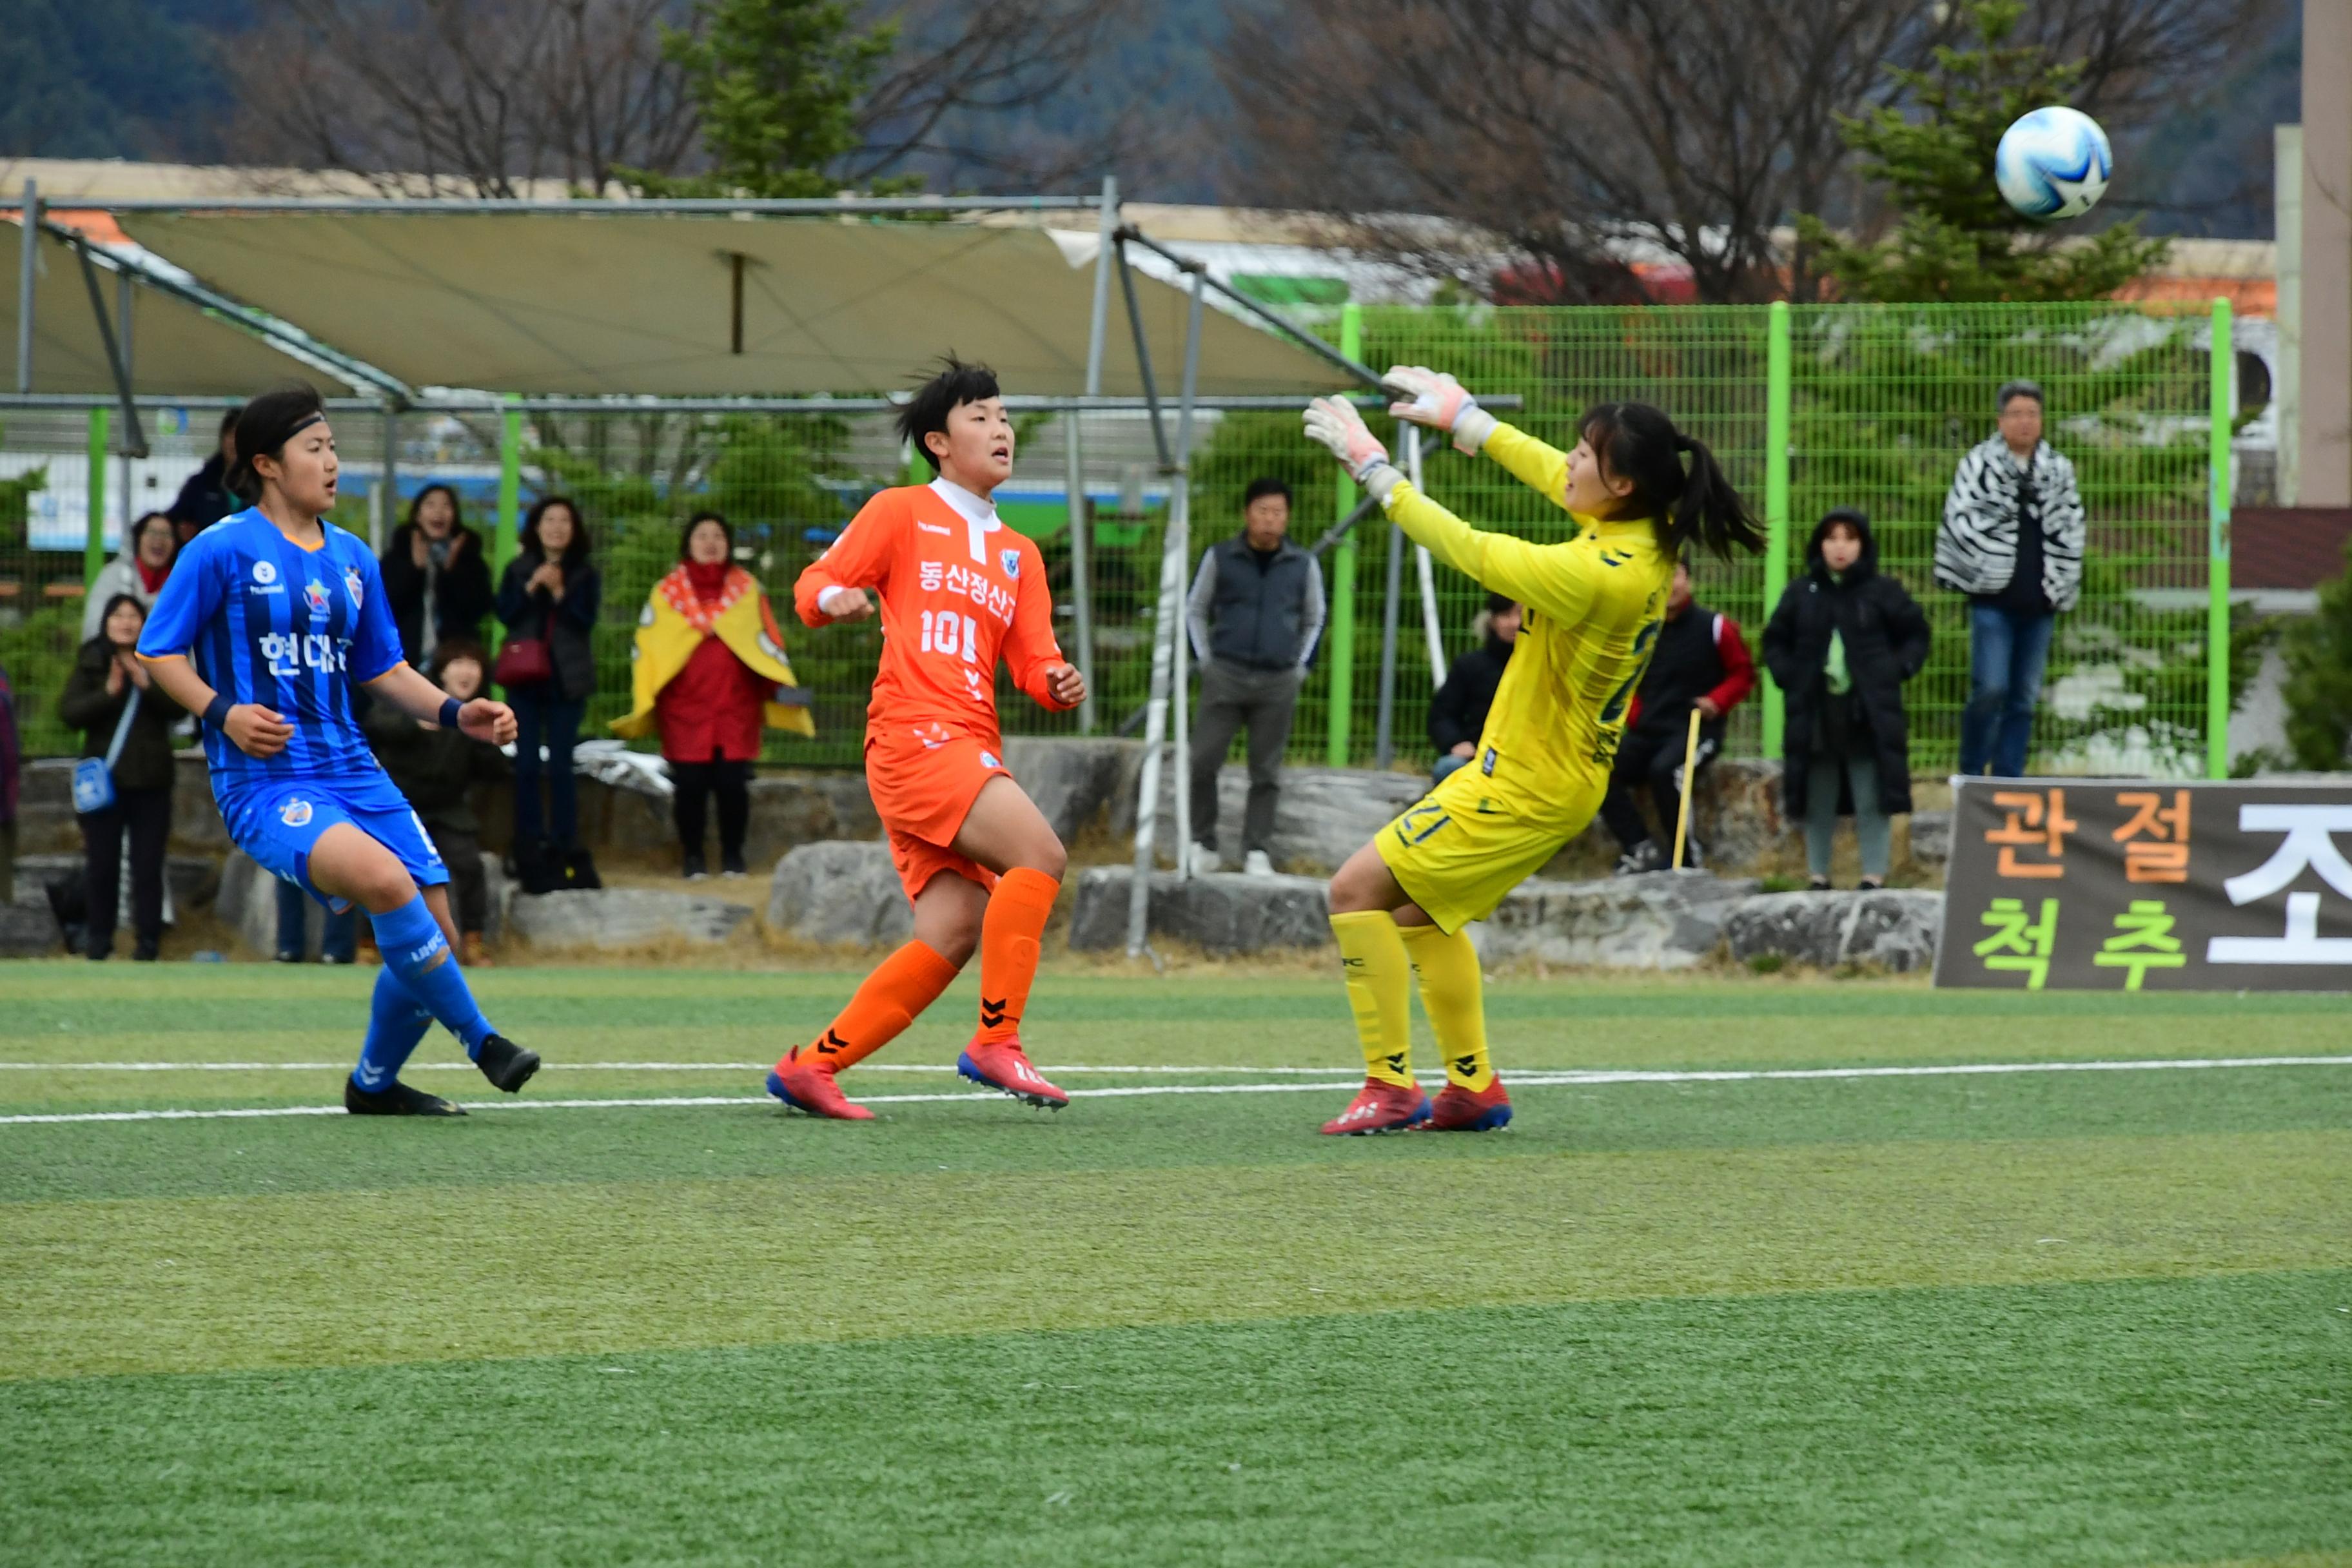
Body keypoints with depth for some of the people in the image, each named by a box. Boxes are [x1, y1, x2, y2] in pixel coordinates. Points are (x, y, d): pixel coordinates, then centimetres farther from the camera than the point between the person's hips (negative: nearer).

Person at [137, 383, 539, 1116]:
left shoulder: (351, 557, 15)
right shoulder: (223, 550, -4)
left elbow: (384, 670, 22)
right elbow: (158, 652, -1)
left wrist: (458, 713, 7)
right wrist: (224, 713, -16)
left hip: (349, 771, 7)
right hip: (262, 779, -7)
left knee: (435, 936, 0)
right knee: (384, 878, -32)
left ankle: (373, 1084, 24)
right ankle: (479, 1037, -19)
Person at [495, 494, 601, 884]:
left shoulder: (584, 576, 6)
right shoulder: (518, 570, 9)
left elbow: (586, 621, -6)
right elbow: (505, 613, -3)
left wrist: (559, 592, -18)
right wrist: (532, 586, -15)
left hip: (566, 680, -1)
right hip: (524, 676, 1)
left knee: (560, 765, -4)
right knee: (526, 765, -1)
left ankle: (563, 847, -1)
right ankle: (528, 847, 2)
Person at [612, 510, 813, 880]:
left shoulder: (748, 590, 13)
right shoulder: (667, 593, 9)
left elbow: (767, 640, 11)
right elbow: (647, 647, 7)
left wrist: (781, 686, -3)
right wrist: (644, 701, -2)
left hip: (737, 706, 1)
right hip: (685, 707, -1)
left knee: (733, 784, -4)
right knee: (690, 785, -4)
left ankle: (733, 856, 8)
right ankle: (692, 857, 6)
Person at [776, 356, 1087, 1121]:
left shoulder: (1018, 555, 24)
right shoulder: (900, 514, 7)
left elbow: (1033, 663, 17)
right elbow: (811, 587, 5)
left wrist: (1059, 683, -7)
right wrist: (834, 597, -19)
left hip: (974, 752, 7)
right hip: (914, 735, -7)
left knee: (951, 935, -5)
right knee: (1040, 855, -23)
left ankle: (810, 1066, 2)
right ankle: (996, 1042, -20)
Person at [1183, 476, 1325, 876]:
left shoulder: (1303, 566, 5)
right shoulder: (1221, 558, 2)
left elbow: (1314, 620, 19)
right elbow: (1196, 610, 13)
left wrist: (1300, 666, 10)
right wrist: (1206, 659, 5)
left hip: (1279, 682, 1)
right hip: (1226, 675, 0)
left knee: (1266, 772, 1)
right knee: (1202, 762, -7)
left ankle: (1257, 852, 5)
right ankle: (1203, 845, 5)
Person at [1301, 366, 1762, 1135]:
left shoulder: (1600, 574, -30)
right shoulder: (1651, 538, -3)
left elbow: (1469, 550, -23)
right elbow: (1553, 478, 15)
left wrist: (1372, 465, -15)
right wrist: (1464, 416, 22)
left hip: (1525, 787, -10)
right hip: (1560, 777, 10)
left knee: (1359, 890, -6)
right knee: (1422, 909, 23)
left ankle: (1391, 1087, -5)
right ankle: (1473, 1087, 27)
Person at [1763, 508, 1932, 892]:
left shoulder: (1883, 593, 0)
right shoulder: (1801, 594, 6)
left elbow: (1916, 636, 9)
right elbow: (1774, 642, 16)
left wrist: (1896, 670, -5)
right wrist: (1788, 676, 0)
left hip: (1869, 716, -2)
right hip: (1815, 713, 3)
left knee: (1871, 802, -3)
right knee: (1818, 803, 8)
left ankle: (1875, 878, 2)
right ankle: (1819, 878, 16)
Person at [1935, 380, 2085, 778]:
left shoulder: (2058, 471, 11)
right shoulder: (1978, 465, 0)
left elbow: (2071, 532, 13)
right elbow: (1960, 522, -5)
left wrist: (2063, 589, 5)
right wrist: (1980, 571, -10)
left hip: (2038, 602, 4)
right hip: (1993, 598, -4)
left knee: (2025, 698, 7)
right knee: (1990, 689, -13)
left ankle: (2008, 779, 14)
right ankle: (1971, 773, 3)